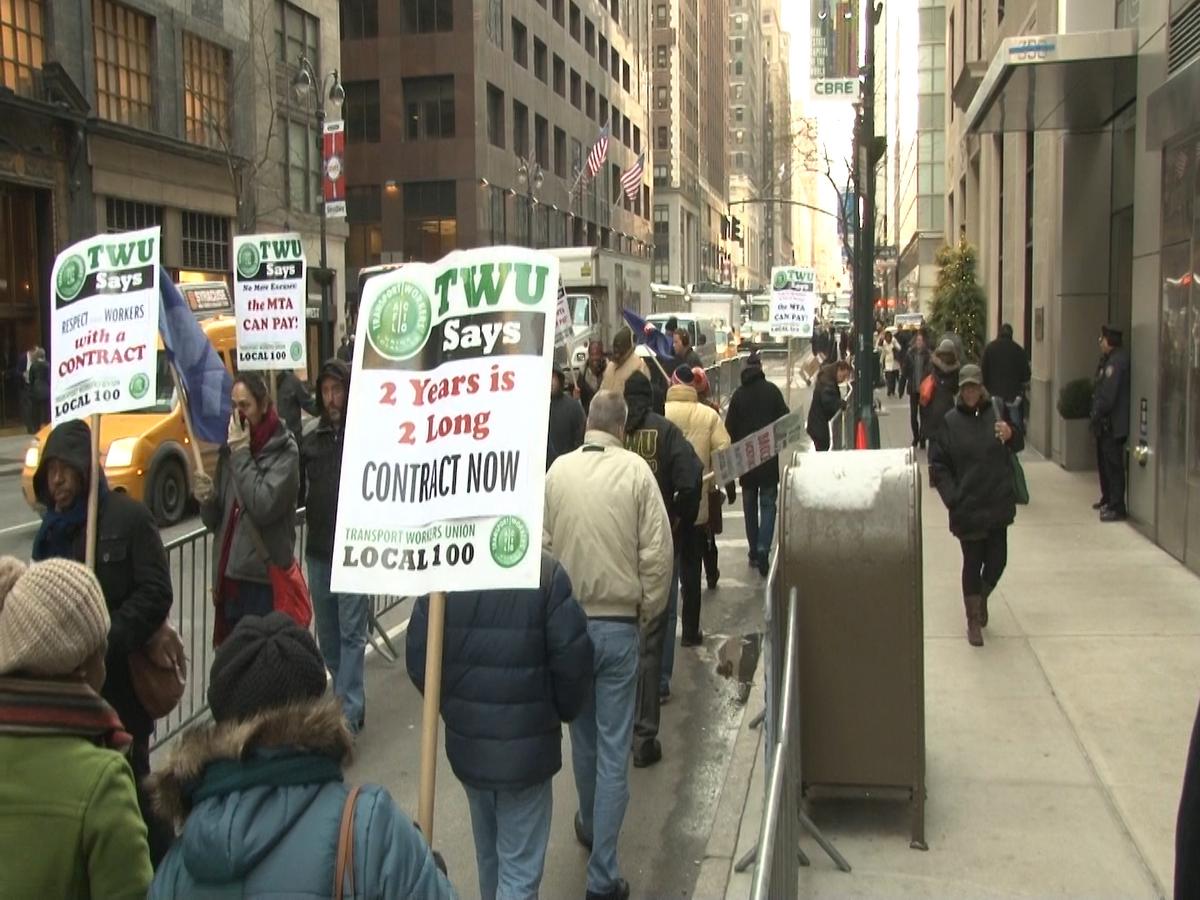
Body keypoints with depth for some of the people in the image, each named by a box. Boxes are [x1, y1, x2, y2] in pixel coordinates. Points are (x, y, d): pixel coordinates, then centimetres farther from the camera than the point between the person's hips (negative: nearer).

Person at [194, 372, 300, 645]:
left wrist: (241, 454, -12)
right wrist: (208, 499, -6)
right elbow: (215, 522, 16)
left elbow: (264, 507, -20)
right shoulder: (229, 450, 12)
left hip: (266, 579, -6)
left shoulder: (284, 450, -6)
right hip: (228, 577, 6)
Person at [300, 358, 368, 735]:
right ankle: (348, 698, 30)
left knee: (351, 632, -1)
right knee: (327, 633, 15)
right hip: (318, 548, 6)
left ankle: (348, 713, 3)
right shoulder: (311, 434, 7)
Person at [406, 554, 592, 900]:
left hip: (466, 743, 4)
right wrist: (562, 711, 5)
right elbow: (573, 659, -14)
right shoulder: (547, 574, -17)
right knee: (520, 866, 7)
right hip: (526, 746, -4)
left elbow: (418, 657, -3)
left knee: (488, 852, 25)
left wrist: (451, 706, 13)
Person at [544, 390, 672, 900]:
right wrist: (647, 613, 5)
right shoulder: (636, 470, -9)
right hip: (619, 624, -3)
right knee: (613, 749, 3)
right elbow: (657, 552, -9)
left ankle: (590, 825, 43)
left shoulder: (557, 471, -4)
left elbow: (541, 543, -1)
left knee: (583, 736, 22)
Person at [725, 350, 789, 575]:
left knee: (750, 506, 13)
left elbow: (729, 428, 0)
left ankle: (754, 552, 16)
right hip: (769, 457, -2)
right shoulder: (771, 391, -6)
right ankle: (763, 548, -14)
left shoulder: (738, 395, -1)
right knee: (768, 504, 3)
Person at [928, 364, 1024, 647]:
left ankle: (982, 598, 37)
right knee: (973, 562, 4)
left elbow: (1018, 445, 1)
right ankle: (973, 620, 18)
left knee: (997, 560, 7)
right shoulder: (949, 422, -3)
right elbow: (938, 464, -2)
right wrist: (952, 497, -12)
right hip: (967, 507, -2)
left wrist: (1010, 435, -22)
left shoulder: (997, 412, 1)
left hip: (998, 503, 2)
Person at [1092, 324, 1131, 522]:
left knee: (1113, 465, -6)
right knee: (1105, 462, 19)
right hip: (1106, 423, 10)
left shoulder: (1117, 361, -18)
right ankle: (1108, 499, 31)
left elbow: (1108, 394, -23)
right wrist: (1096, 413, 8)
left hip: (1113, 424, -10)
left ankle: (1117, 507, -3)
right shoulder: (1109, 359, 13)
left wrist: (1097, 414, -14)